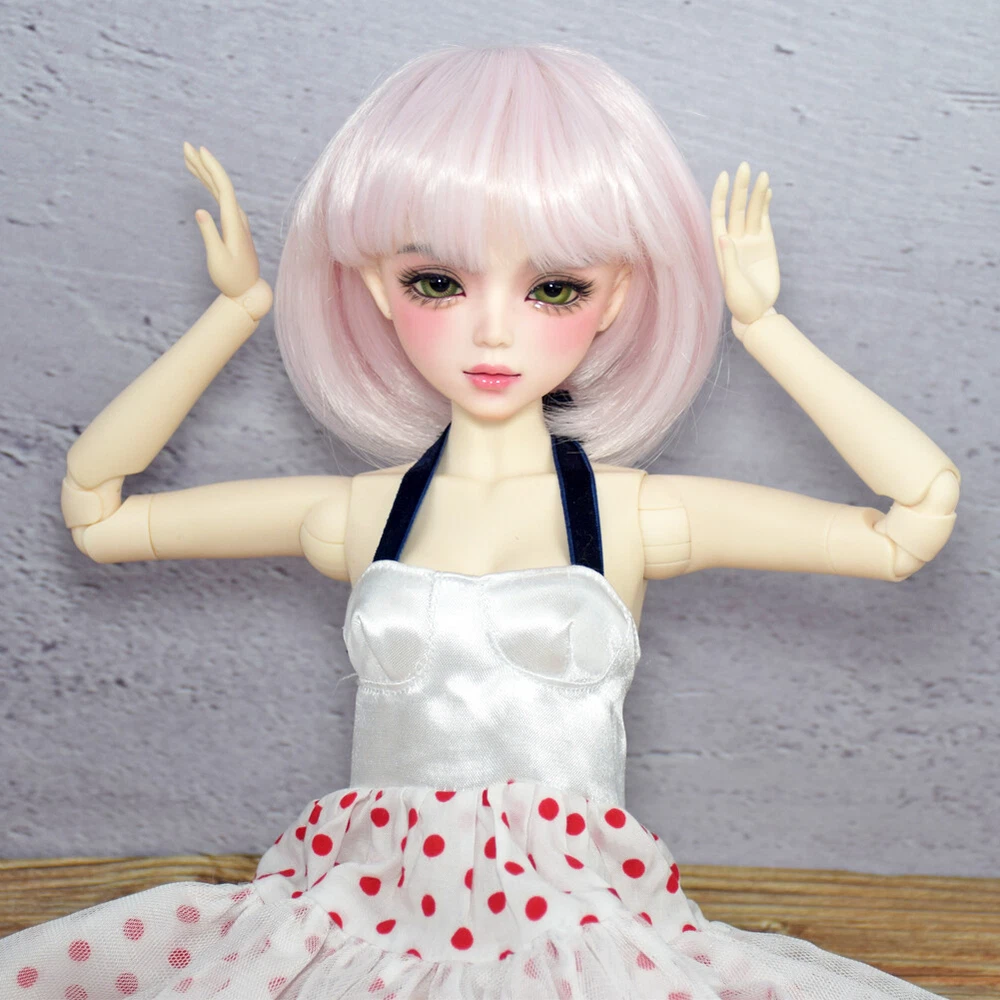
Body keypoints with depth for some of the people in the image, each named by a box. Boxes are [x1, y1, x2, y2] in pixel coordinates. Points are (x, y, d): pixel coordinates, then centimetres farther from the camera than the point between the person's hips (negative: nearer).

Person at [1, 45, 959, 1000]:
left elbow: (919, 513, 0)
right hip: (366, 917, 2)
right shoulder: (358, 516, 5)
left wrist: (760, 323, 1)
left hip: (577, 921, -1)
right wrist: (236, 307, 10)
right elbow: (94, 506, 14)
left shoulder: (637, 516, 0)